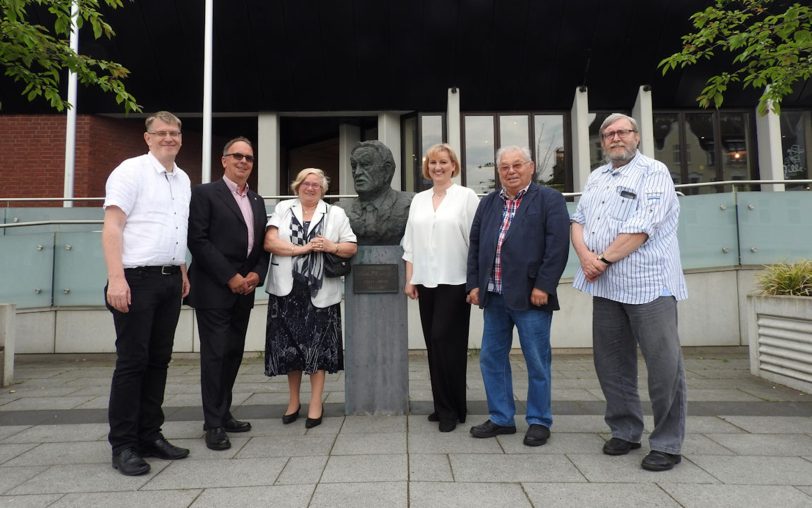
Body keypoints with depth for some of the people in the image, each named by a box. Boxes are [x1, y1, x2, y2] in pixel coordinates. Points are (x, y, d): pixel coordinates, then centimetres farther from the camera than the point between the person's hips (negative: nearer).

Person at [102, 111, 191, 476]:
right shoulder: (131, 171, -5)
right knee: (132, 361, -1)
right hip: (136, 279, -6)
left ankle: (149, 435, 21)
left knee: (159, 360, 10)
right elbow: (111, 227, -12)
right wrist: (116, 278, -20)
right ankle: (123, 445, 10)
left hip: (170, 280, 7)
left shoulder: (183, 179, 16)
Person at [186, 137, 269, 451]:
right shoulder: (205, 194, -3)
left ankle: (223, 414, 22)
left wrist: (257, 274, -3)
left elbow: (263, 244, 16)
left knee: (234, 354, 10)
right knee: (215, 354, -3)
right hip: (214, 290, -6)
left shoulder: (257, 201, 16)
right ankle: (214, 424, 7)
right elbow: (197, 240, -12)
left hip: (244, 291, 6)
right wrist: (230, 277, -15)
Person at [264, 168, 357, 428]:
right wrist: (303, 248, -14)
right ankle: (294, 399, 23)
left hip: (320, 291, 0)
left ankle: (316, 403, 12)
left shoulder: (336, 213, 10)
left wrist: (331, 247, -14)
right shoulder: (283, 208, 8)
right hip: (287, 289, 1)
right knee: (290, 346, 7)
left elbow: (352, 247, 6)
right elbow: (269, 242, -4)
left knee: (317, 345, 1)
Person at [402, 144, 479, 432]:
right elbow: (410, 243, 14)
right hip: (426, 281, 5)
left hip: (454, 282, -5)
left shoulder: (466, 196, -1)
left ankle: (450, 409, 8)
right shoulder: (418, 200, 14)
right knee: (434, 343, 8)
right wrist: (410, 279, 9)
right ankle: (443, 406, 20)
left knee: (444, 341, -7)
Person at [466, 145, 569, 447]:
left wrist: (543, 286, -16)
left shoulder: (549, 199, -1)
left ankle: (539, 422, 20)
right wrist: (474, 284, 6)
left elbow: (557, 245, -10)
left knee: (537, 362, 5)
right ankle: (501, 418, 25)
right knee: (492, 359, 11)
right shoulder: (488, 203, 16)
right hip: (494, 297, 6)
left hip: (530, 296, -5)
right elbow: (475, 245, 15)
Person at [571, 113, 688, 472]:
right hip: (606, 284, 6)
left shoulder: (654, 173, -3)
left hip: (647, 283, -6)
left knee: (664, 364, -2)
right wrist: (585, 255, -8)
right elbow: (578, 221, 12)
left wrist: (604, 259, -11)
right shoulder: (595, 178, 18)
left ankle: (667, 444, 11)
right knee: (610, 362, 11)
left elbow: (642, 227, -14)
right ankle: (625, 431, 25)